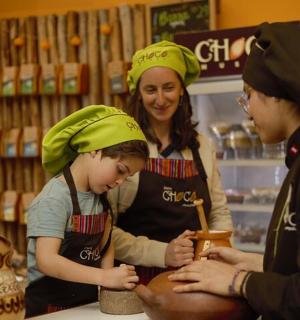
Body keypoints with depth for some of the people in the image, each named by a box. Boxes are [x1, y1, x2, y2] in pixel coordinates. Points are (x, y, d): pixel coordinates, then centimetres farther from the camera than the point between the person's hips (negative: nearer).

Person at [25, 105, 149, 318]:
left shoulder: (100, 196, 4)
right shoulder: (54, 199, -19)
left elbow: (103, 247, 7)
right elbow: (47, 260, -26)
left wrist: (109, 280, -11)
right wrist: (104, 277, -29)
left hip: (89, 301, 7)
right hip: (51, 306, -6)